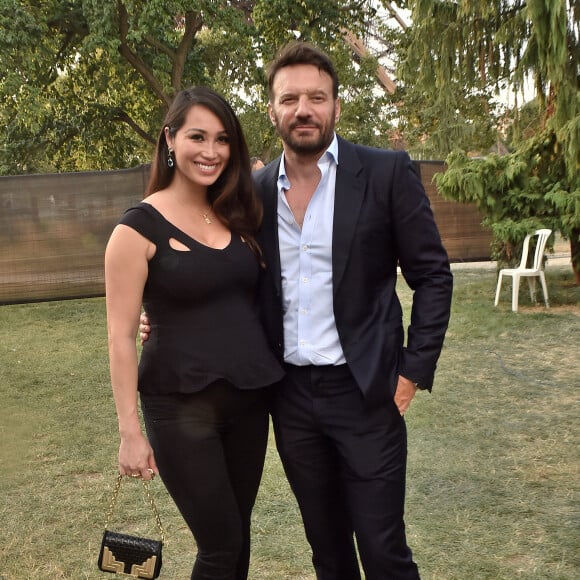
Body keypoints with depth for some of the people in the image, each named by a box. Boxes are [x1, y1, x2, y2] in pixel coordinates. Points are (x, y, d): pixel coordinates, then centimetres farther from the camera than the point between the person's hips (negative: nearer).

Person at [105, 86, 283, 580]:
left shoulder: (237, 216, 7)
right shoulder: (139, 227, -9)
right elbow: (122, 335, -10)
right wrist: (130, 429, -11)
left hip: (249, 398, 5)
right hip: (181, 407, -5)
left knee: (237, 538, 16)